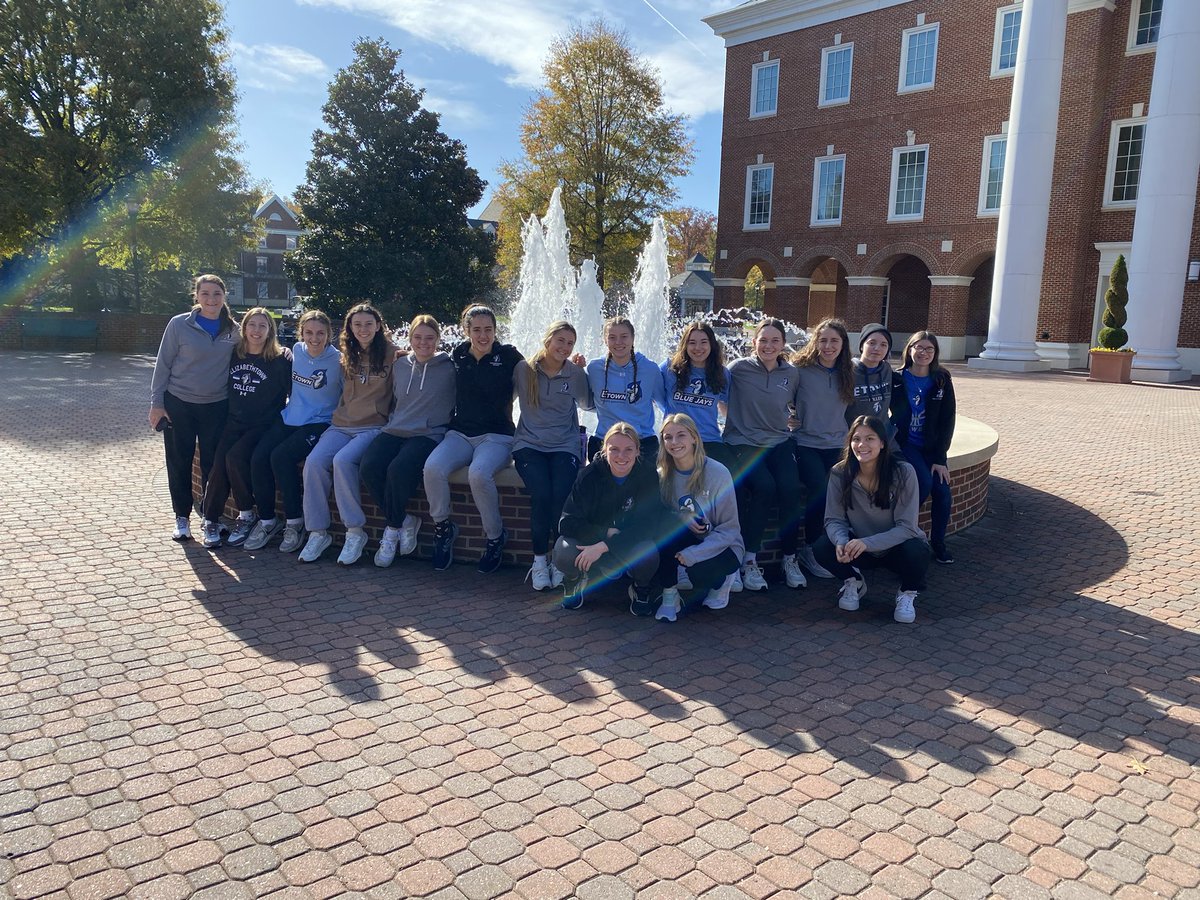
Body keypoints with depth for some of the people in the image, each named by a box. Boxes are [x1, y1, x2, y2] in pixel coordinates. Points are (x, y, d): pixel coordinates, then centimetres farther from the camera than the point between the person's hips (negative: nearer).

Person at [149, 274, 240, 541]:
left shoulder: (233, 330, 2)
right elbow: (163, 364, -2)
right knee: (179, 464, 6)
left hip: (216, 407, 1)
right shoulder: (180, 324, -6)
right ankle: (182, 518, 20)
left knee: (213, 465, 4)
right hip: (179, 404, -1)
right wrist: (156, 403, -4)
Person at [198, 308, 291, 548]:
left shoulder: (280, 359, -5)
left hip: (263, 426, -4)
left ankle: (247, 515, -8)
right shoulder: (234, 355, 9)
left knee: (235, 456, -27)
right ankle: (211, 520, -2)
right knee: (218, 463, -18)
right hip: (234, 422, 4)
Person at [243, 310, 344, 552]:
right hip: (289, 418, 5)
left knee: (281, 457, -27)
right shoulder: (297, 351, 7)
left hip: (319, 423, -5)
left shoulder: (338, 360, -9)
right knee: (258, 457, -17)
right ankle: (267, 521, -2)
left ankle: (295, 522, -12)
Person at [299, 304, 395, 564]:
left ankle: (355, 531, -20)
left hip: (374, 427, -5)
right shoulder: (348, 357, 18)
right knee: (314, 461, -22)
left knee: (343, 460, -32)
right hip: (341, 425, 5)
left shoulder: (391, 353, 1)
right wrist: (339, 416, 15)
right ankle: (317, 532, -13)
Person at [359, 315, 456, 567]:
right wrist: (392, 422, 16)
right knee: (369, 467, -24)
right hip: (394, 431, 5)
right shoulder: (400, 365, 16)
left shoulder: (449, 367, 2)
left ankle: (392, 530, -9)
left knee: (399, 469, -33)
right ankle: (405, 521, -5)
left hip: (429, 433, -5)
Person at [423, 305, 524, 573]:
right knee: (433, 468, -27)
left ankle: (495, 536, -11)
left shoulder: (508, 356, 0)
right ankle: (442, 527, -3)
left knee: (479, 473, -35)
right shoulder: (457, 357, 10)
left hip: (496, 436, -3)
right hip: (460, 433, 3)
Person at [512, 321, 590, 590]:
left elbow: (586, 404, 22)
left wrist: (581, 369, 11)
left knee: (562, 496, -26)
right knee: (541, 495, -26)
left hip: (565, 446, 0)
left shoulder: (576, 374, 7)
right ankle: (539, 560, -10)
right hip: (529, 444, 0)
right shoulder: (524, 369, 5)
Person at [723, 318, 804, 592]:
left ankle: (790, 558, -8)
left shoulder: (791, 373, 7)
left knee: (790, 488, -24)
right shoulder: (739, 368, -3)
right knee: (765, 487, -28)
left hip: (779, 442, 3)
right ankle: (749, 560, -16)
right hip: (744, 443, -3)